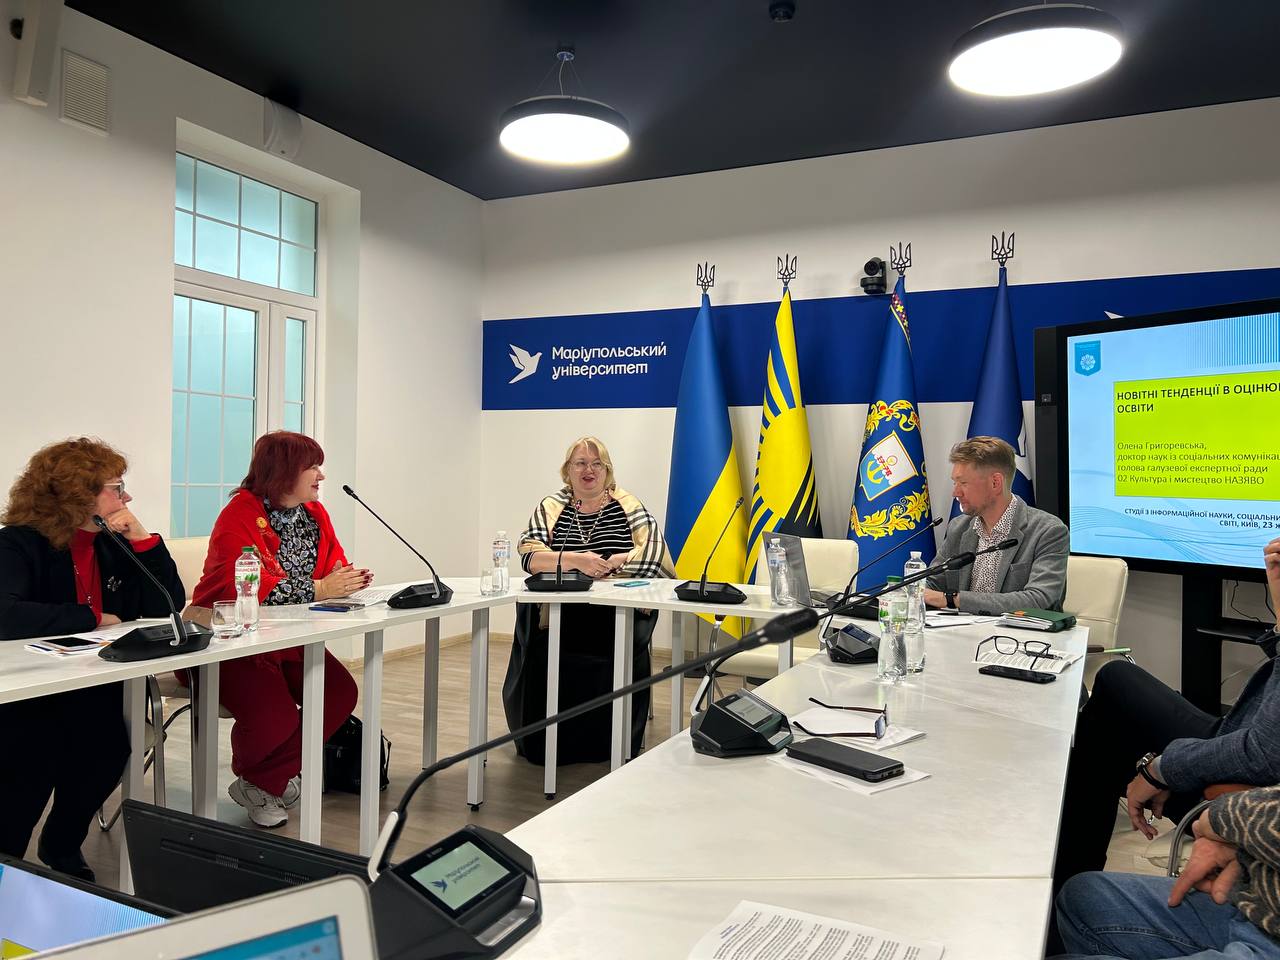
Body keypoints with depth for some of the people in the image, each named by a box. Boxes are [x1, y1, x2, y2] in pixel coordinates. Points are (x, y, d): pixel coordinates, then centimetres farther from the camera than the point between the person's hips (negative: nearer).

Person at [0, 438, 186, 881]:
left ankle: (62, 844, 7)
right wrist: (93, 619, -20)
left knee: (108, 742, -24)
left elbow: (167, 605, 3)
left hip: (92, 688, 4)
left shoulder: (111, 545, 7)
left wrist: (142, 539, -7)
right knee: (36, 748, -30)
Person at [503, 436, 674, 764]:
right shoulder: (551, 508, 13)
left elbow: (654, 551, -2)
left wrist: (604, 565, -13)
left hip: (619, 615, -1)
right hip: (560, 616, 1)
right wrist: (575, 560, -20)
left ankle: (611, 744, -4)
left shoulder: (627, 505, 11)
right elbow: (528, 555, -3)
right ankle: (544, 746, -2)